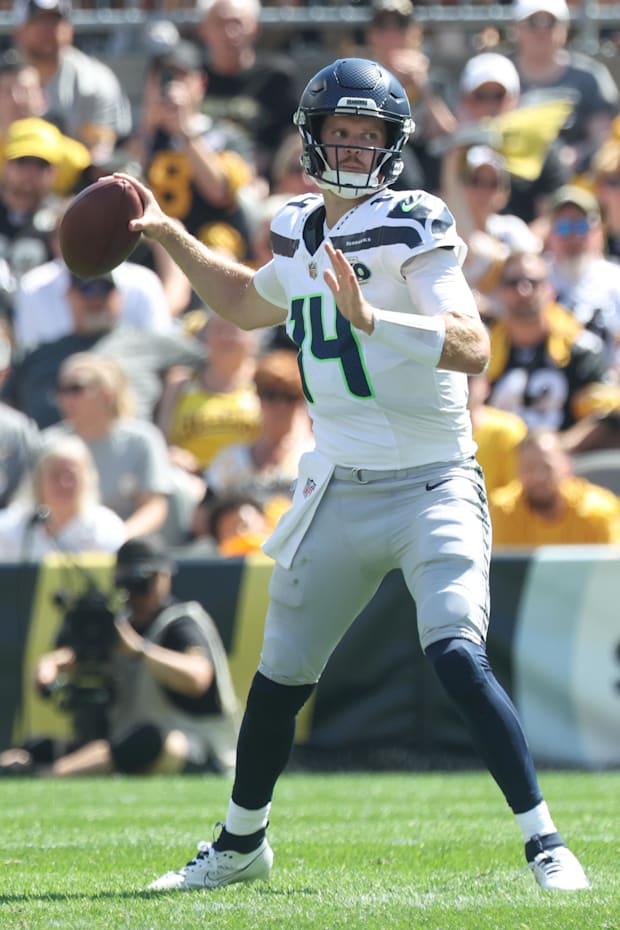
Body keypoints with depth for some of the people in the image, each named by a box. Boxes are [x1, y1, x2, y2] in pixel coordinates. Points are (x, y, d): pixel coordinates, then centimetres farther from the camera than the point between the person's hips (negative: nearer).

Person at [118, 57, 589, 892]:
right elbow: (248, 303, 31)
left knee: (457, 656, -23)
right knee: (281, 674, 13)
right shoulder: (300, 232, 8)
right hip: (340, 491, 6)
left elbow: (472, 347, -26)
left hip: (434, 487, -6)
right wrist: (164, 234, 25)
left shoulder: (412, 229, -13)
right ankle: (240, 845, 34)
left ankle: (546, 845, -17)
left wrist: (370, 318, -38)